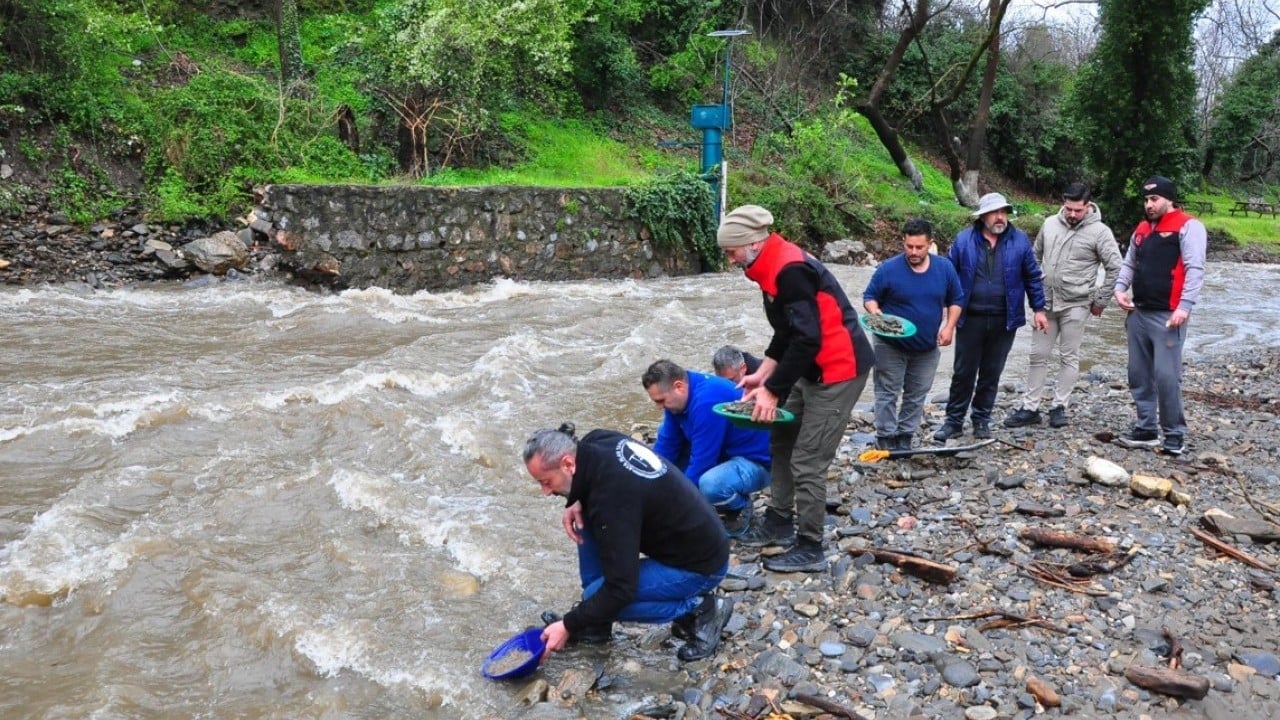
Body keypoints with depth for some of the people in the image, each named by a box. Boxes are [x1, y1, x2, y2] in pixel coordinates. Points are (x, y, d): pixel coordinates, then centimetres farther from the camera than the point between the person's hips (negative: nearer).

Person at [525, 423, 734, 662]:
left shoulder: (611, 498, -31)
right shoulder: (598, 442, -7)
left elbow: (621, 589, -28)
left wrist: (568, 626, -17)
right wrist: (577, 503, -2)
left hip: (700, 565, -9)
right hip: (691, 532, 9)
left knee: (598, 596, -15)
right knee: (587, 519, 3)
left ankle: (701, 608, -1)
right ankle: (594, 624, 12)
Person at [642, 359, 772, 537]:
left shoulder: (707, 402, -31)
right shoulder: (682, 395, -4)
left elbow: (701, 463, -28)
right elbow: (667, 443, 2)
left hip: (756, 462, -9)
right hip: (726, 452, 9)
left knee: (710, 485, -37)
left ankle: (740, 508, -4)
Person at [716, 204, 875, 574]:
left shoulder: (790, 270, -23)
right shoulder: (776, 267, 8)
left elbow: (807, 339, -27)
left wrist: (772, 391, -21)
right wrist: (763, 374, 11)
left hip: (838, 370, -10)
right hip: (812, 369, 10)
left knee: (807, 462, -5)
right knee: (781, 442, 17)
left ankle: (810, 548, 8)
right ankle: (779, 521, 29)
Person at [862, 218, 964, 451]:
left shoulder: (944, 267, -3)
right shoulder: (888, 268, -13)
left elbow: (956, 300, 8)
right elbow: (870, 296, -4)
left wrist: (949, 327, -6)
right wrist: (875, 312, -26)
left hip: (928, 347, 4)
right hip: (891, 345, -3)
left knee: (917, 395, 11)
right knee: (888, 393, 1)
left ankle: (905, 437, 23)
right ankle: (885, 438, 11)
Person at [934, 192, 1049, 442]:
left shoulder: (1020, 240, 1)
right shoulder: (964, 240, -2)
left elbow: (1032, 277, 7)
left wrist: (1039, 309, 5)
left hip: (1004, 321, 1)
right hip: (970, 318, -1)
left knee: (991, 374, 11)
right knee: (963, 372, 5)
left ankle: (981, 420, 24)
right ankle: (954, 421, 15)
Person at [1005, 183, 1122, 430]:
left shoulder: (1099, 232, -10)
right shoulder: (1050, 224, 3)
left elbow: (1115, 268, -6)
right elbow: (1036, 256, 16)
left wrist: (1100, 300, -4)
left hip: (1075, 305, -4)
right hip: (1046, 303, 4)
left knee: (1069, 357, 5)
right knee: (1038, 355, 7)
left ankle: (1059, 407, 15)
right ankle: (1030, 408, 13)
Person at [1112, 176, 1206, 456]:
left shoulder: (1188, 226, -5)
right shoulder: (1141, 229, 18)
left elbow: (1195, 269, -13)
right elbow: (1129, 263, 24)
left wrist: (1185, 306, -22)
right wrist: (1120, 288, 5)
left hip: (1168, 316, -8)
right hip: (1138, 313, 8)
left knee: (1166, 376, -9)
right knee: (1139, 375, 10)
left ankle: (1175, 434, 4)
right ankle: (1146, 430, 19)